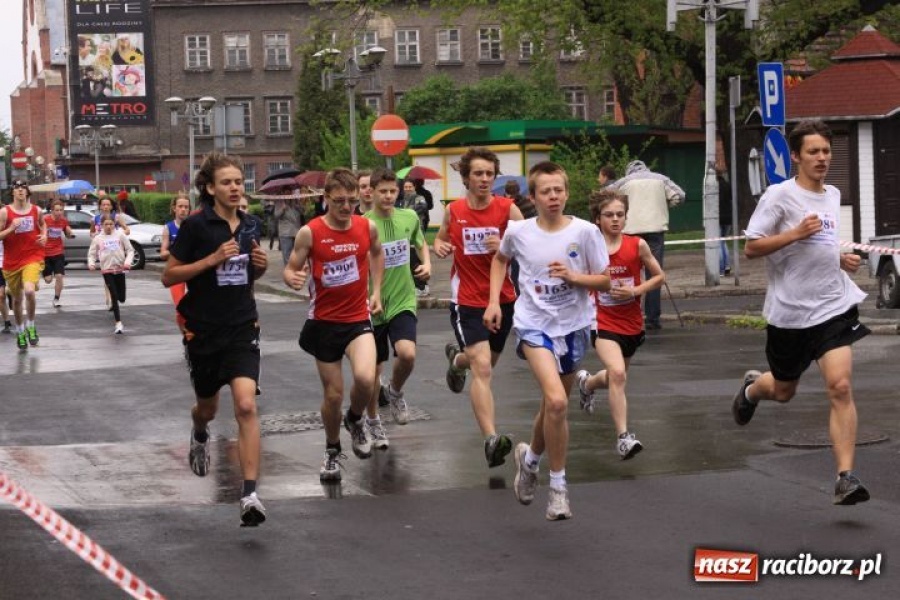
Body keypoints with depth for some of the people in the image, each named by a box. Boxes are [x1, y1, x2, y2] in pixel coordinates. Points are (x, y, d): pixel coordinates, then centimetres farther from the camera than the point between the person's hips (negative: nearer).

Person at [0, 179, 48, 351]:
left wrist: (44, 235, 6)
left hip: (33, 257, 0)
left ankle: (31, 327, -3)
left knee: (29, 290, -25)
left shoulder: (36, 210, 2)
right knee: (17, 299, 12)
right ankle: (20, 333, 33)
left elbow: (42, 223, 25)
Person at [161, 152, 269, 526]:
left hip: (242, 328, 1)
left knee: (246, 405, -18)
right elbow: (169, 276, -10)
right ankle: (200, 437, 58)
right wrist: (211, 259, -20)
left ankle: (250, 494, -21)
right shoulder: (196, 225, -11)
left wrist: (260, 265, -3)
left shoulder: (249, 226, 4)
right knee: (208, 407, 19)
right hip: (203, 330, -1)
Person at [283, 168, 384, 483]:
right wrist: (293, 279, -27)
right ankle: (332, 451, 31)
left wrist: (376, 291, 13)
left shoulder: (367, 227, -3)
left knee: (365, 378, -24)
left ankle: (355, 419, 10)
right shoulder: (310, 232, -11)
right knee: (333, 394, 5)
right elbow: (291, 268, -4)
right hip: (323, 322, -1)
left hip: (358, 319, 1)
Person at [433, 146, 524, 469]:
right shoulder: (453, 211, -2)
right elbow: (441, 237, 18)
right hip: (467, 301, -2)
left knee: (487, 362, 24)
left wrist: (505, 246, -27)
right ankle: (491, 439, -25)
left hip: (503, 299, 2)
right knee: (482, 368, -18)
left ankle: (456, 359, 60)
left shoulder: (508, 209, -7)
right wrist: (439, 246, -5)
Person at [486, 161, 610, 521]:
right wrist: (494, 301, 9)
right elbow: (500, 259, 18)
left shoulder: (585, 232, -8)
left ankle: (530, 458, 44)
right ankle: (557, 485, -9)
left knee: (554, 406, 14)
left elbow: (604, 282, -2)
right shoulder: (519, 232, -5)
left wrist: (573, 276, -19)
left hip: (573, 326, 2)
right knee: (556, 401, -22)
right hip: (534, 324, -2)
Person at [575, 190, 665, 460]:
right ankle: (623, 436, -21)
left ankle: (587, 382, 55)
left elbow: (659, 276, 4)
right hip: (603, 323, -3)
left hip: (632, 324, 3)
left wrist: (636, 290, -12)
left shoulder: (637, 245, -6)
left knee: (617, 376, 20)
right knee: (617, 373, -25)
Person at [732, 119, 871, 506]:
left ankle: (845, 478, -15)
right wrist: (796, 233, -23)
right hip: (789, 311, -3)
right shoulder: (780, 195, -9)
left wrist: (842, 259, 9)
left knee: (840, 386, -15)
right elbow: (751, 248, -12)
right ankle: (752, 388, 53)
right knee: (783, 391, 15)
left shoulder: (833, 195, 11)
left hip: (833, 307, 3)